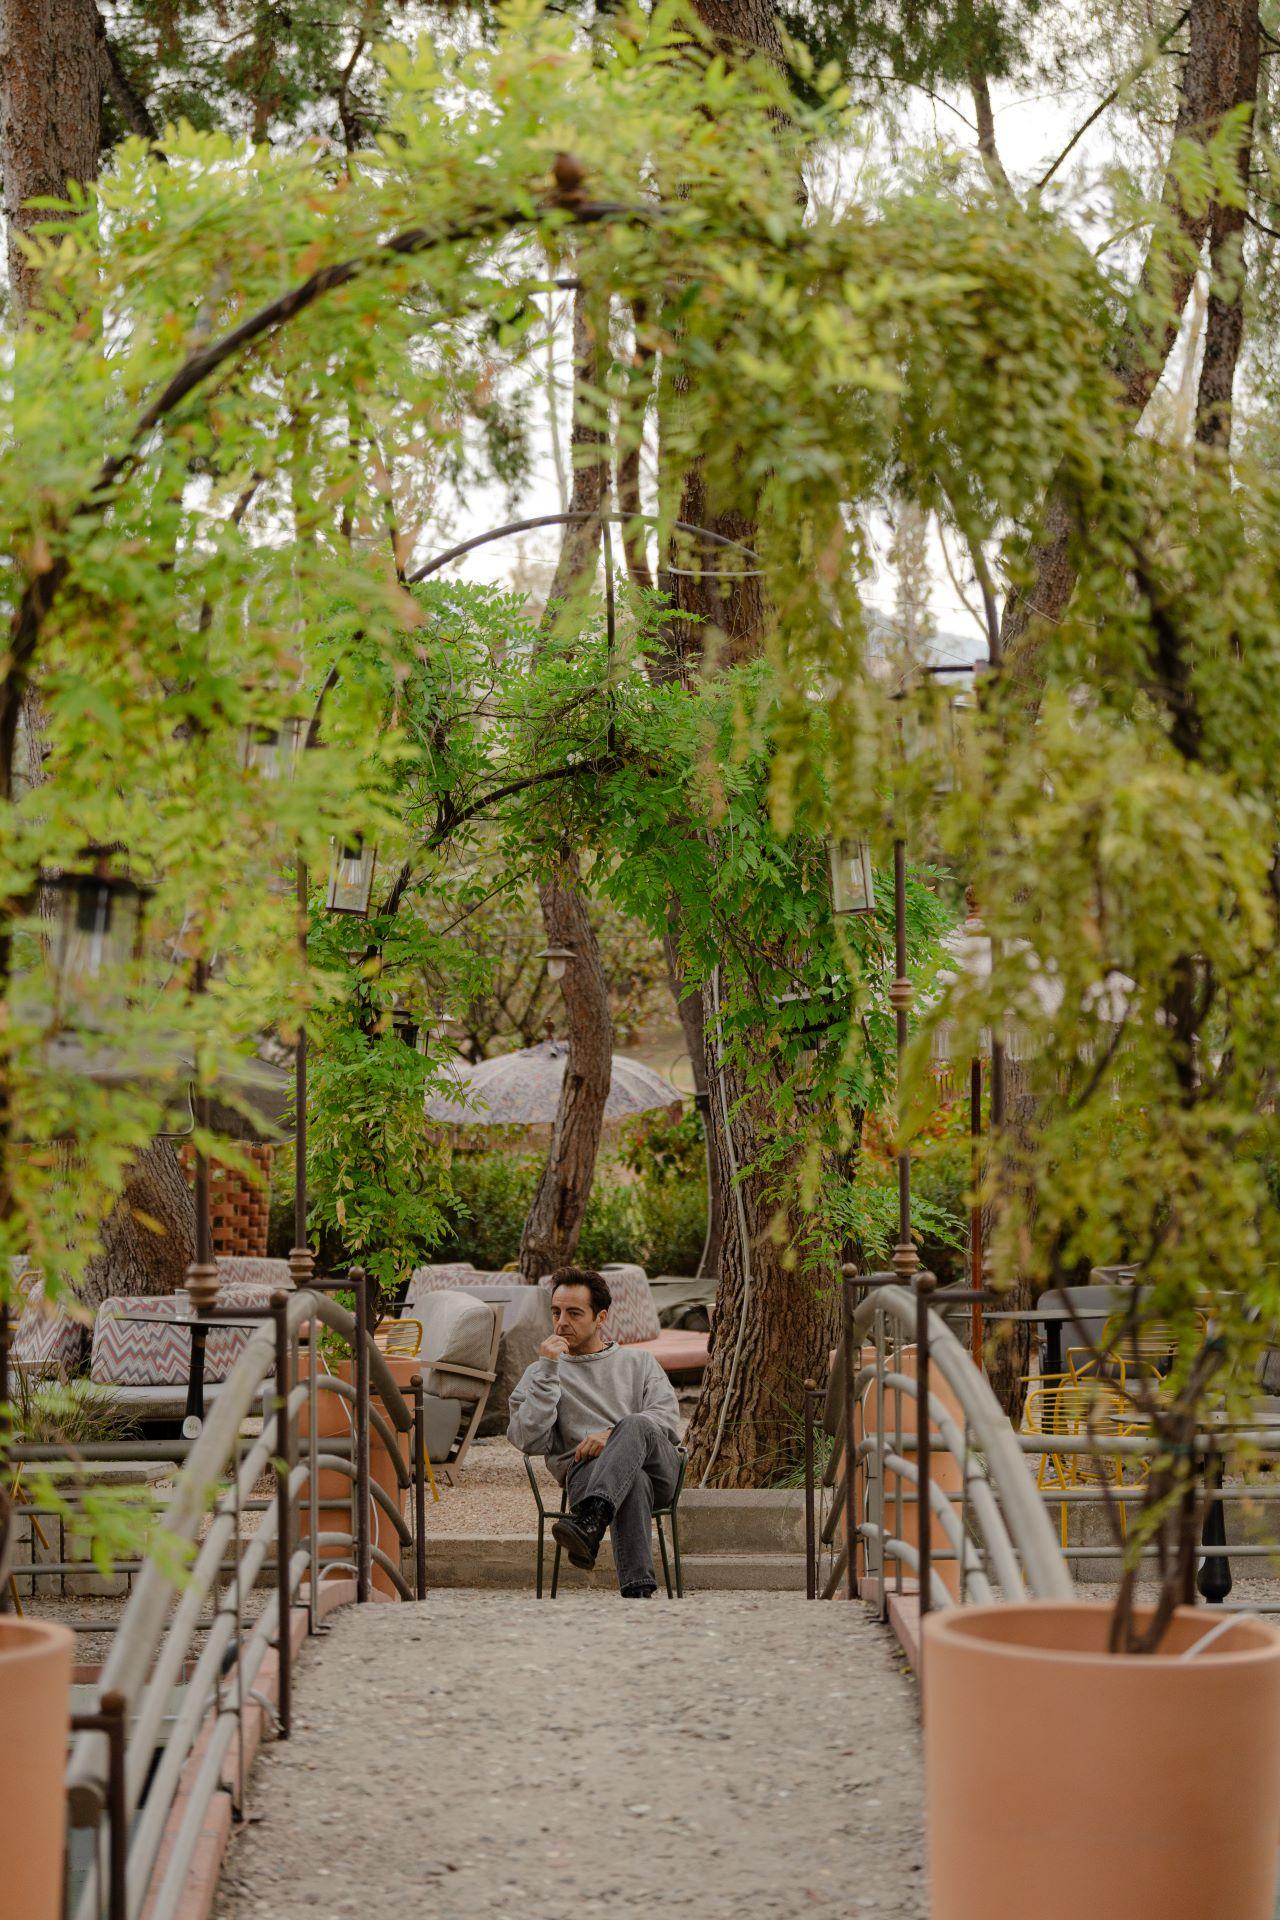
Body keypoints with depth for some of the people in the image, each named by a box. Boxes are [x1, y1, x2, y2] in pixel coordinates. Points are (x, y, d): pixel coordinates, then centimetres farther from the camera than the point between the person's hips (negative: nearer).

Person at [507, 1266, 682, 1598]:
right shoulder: (539, 1374, 23)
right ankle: (637, 1592, -56)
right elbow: (529, 1441, 4)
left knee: (634, 1427, -37)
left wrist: (614, 1435, -12)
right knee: (633, 1479, -41)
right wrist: (548, 1370, 1)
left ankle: (588, 1524, -58)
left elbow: (668, 1418, 7)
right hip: (585, 1469, -2)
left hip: (658, 1468, 2)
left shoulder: (639, 1361, 26)